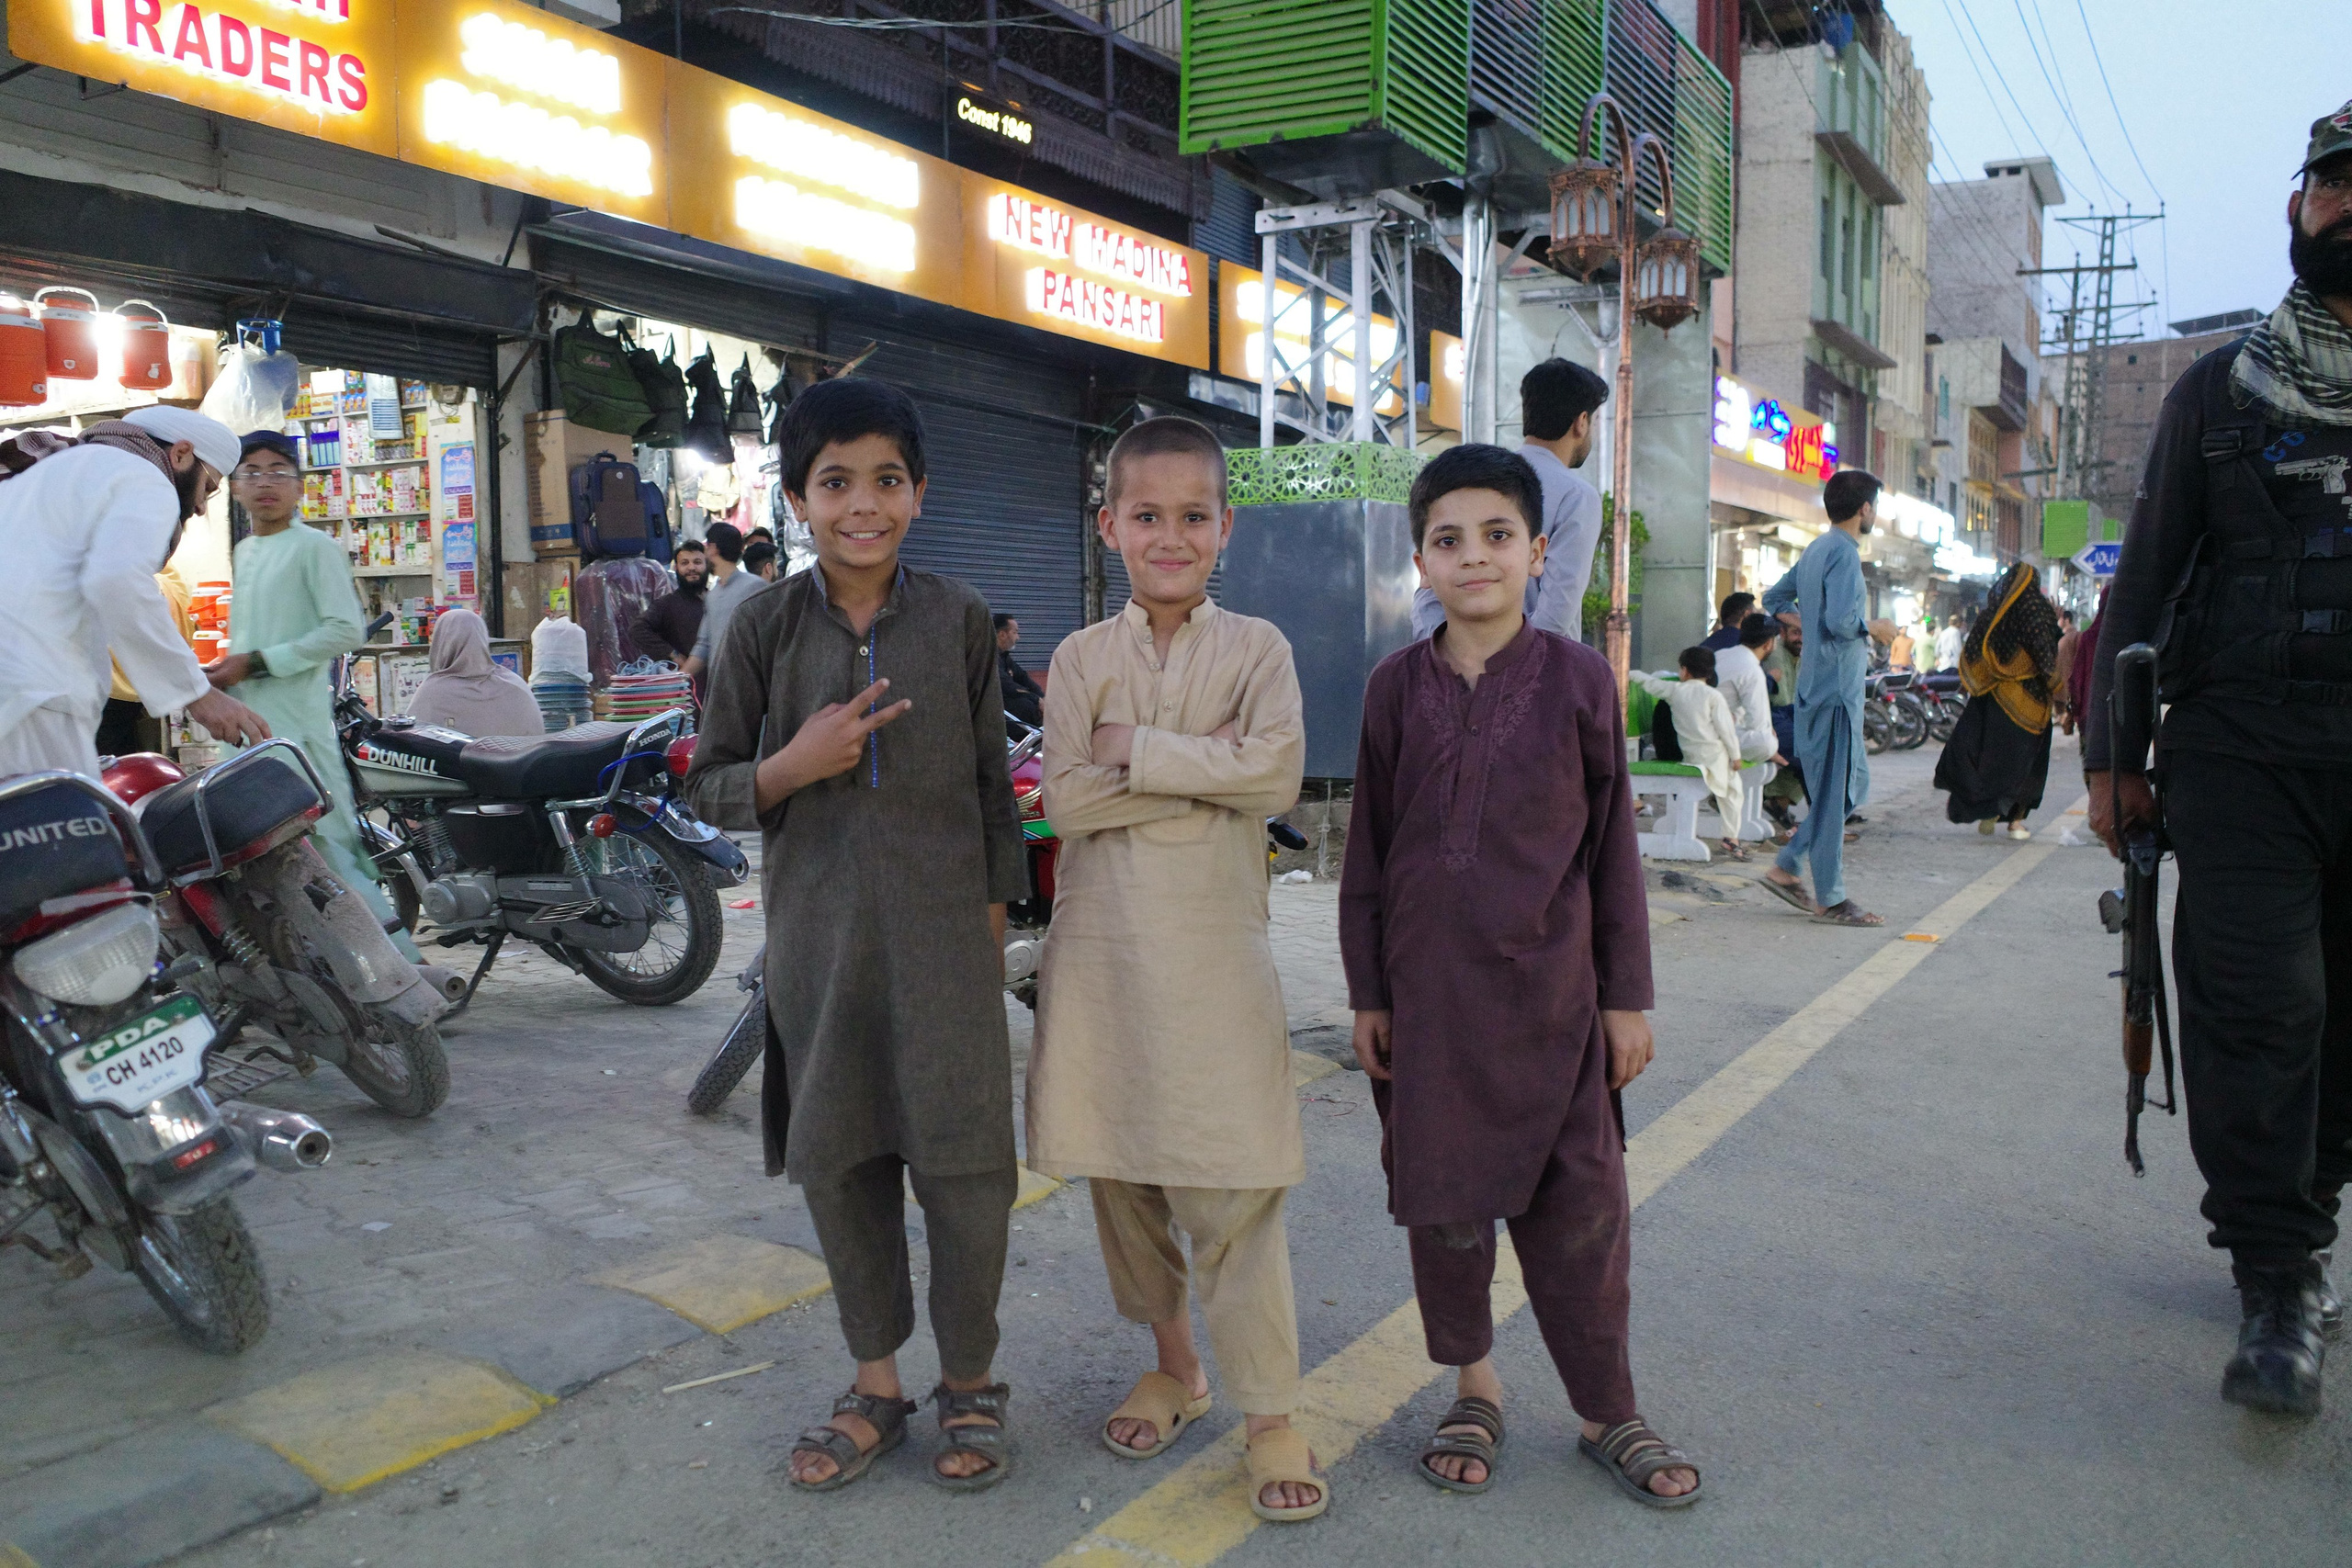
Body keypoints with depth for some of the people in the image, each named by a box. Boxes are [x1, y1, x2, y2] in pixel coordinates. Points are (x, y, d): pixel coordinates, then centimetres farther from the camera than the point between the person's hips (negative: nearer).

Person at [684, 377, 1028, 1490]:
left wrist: (995, 915, 3)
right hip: (818, 931, 1)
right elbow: (709, 787, 4)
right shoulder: (766, 625, 0)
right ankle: (876, 1384, 29)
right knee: (836, 1161, 10)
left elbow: (992, 782, 6)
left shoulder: (958, 619, 1)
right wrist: (792, 767, -15)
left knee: (964, 1161, 1)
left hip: (943, 928, -1)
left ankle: (969, 1381, 23)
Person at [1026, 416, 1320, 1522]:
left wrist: (1136, 751, -14)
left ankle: (1271, 1413, 11)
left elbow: (1276, 773, -15)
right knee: (1119, 1173, 12)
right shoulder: (1082, 657, 5)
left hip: (1215, 950, -2)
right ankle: (1174, 1365, 33)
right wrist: (1208, 768, -12)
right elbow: (1066, 800, -8)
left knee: (1233, 1187, -2)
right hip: (1101, 947, 3)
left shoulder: (1255, 647, 2)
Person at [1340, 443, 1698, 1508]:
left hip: (1551, 991, -1)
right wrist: (1367, 995, 4)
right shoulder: (1396, 687, 0)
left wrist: (1627, 998, 2)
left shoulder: (1578, 679, -3)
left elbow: (1612, 848, 1)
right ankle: (1474, 1389, 33)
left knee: (1577, 1204, 6)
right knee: (1441, 1199, 11)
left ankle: (1608, 1414, 26)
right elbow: (1368, 852, 5)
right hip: (1427, 992, 1)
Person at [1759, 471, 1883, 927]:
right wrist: (1871, 628, -7)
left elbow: (1775, 598, 26)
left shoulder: (1816, 550, 15)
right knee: (1835, 793, -4)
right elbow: (1841, 619, -26)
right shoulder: (1844, 552, -14)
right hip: (1837, 687, -10)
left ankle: (1785, 867, 16)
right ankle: (1830, 899, 3)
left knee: (1854, 785, 17)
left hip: (1817, 685, 10)